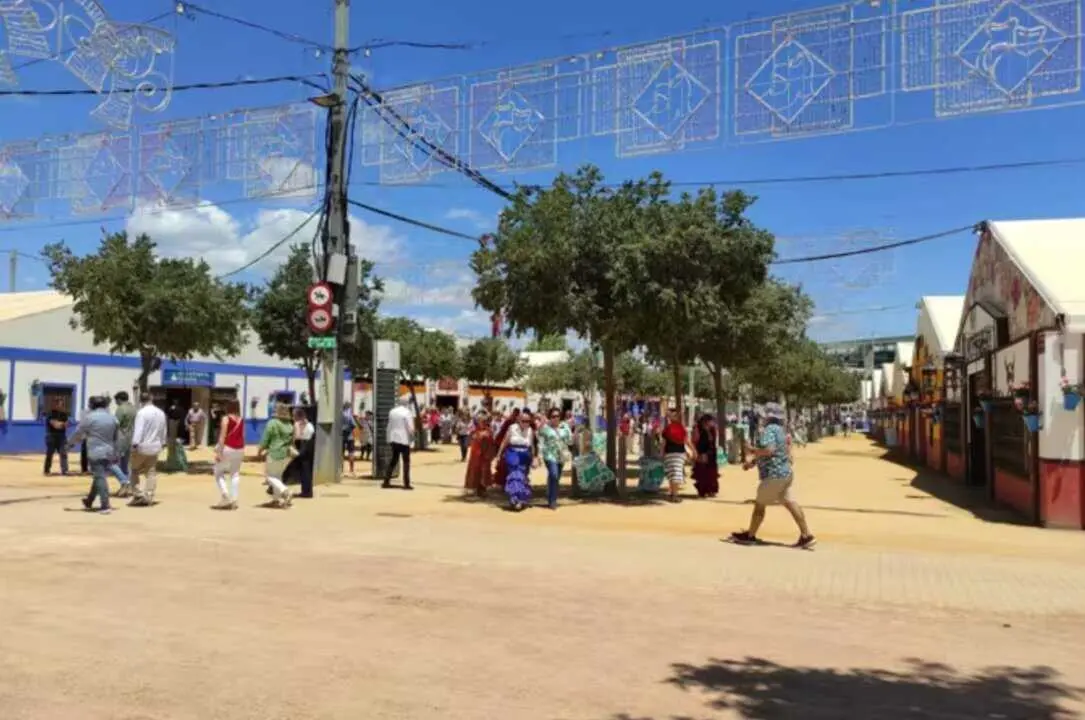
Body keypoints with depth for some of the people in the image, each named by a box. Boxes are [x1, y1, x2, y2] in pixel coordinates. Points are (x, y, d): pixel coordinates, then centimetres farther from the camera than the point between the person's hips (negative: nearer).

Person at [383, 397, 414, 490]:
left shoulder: (392, 411, 7)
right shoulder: (407, 412, -12)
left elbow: (389, 426, 11)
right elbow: (410, 428, -16)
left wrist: (389, 439, 17)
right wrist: (412, 435, 3)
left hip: (394, 439, 6)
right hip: (404, 440, -6)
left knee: (393, 460, 15)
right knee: (406, 462, 2)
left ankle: (386, 481, 14)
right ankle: (406, 484, 1)